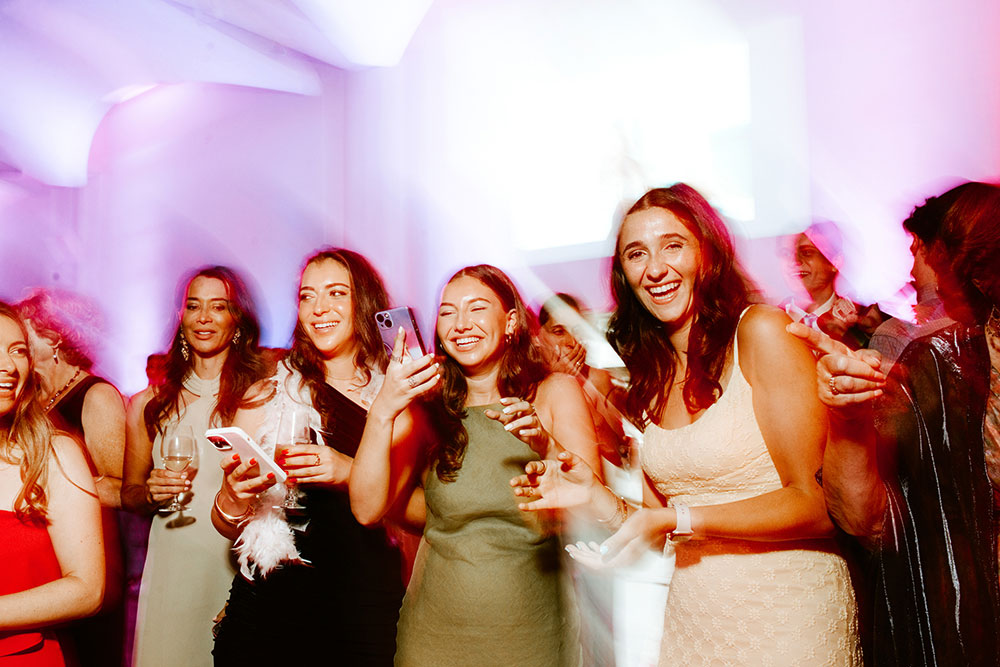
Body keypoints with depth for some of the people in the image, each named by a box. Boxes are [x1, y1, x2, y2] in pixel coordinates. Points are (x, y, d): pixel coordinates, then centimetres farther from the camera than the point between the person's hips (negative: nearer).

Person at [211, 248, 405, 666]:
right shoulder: (268, 395, 0)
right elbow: (227, 527, 4)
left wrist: (350, 473, -20)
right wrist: (232, 498, -19)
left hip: (367, 609, 0)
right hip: (272, 605, 0)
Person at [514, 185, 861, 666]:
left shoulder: (762, 331, -13)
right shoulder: (650, 375, 4)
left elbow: (816, 503, -16)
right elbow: (667, 526, 5)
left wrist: (677, 518, -21)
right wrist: (595, 496, -11)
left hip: (787, 610, -5)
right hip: (692, 617, 6)